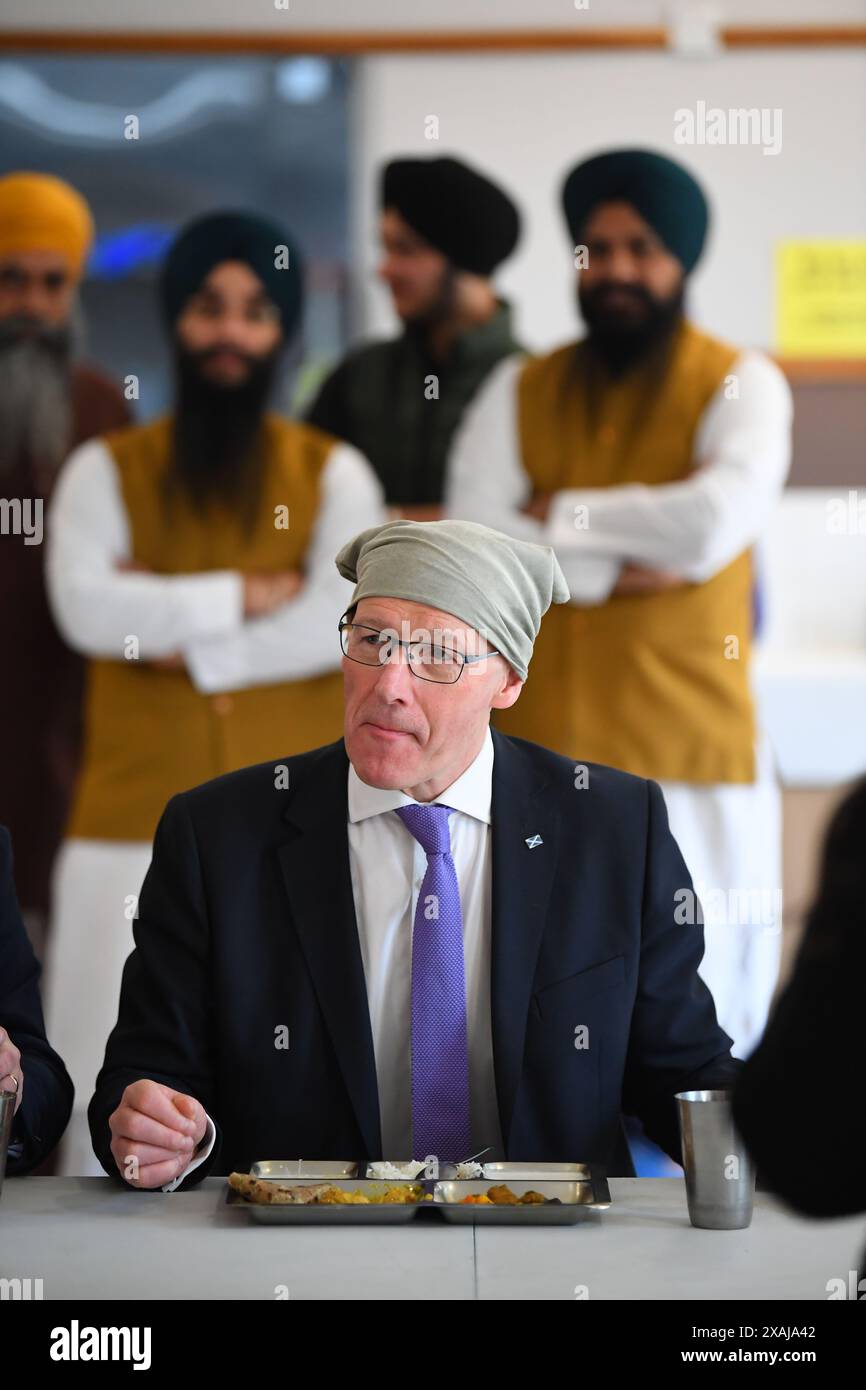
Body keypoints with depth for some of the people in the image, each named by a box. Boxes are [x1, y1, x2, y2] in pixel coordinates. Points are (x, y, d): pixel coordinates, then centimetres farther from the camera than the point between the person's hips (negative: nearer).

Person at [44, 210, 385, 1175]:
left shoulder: (335, 474, 8)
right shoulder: (104, 471, 8)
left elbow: (342, 622, -8)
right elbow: (87, 608, -9)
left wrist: (178, 636, -9)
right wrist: (245, 596, -8)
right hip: (133, 827, 0)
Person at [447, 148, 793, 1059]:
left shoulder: (739, 386, 3)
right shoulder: (520, 393, 12)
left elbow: (716, 522, -15)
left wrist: (562, 515, -4)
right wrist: (618, 569, -10)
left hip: (693, 759, -2)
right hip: (540, 753, 2)